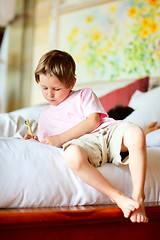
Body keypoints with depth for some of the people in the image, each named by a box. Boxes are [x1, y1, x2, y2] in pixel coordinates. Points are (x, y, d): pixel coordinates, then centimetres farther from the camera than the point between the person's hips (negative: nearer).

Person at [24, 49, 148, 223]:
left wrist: (60, 138, -5)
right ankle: (117, 197, -31)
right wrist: (35, 142, 6)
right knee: (72, 155, -41)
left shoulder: (84, 95, 20)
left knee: (136, 133, -36)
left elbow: (93, 121, 2)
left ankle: (138, 197, -27)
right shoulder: (45, 116, 32)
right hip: (83, 143, 0)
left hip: (107, 131, 0)